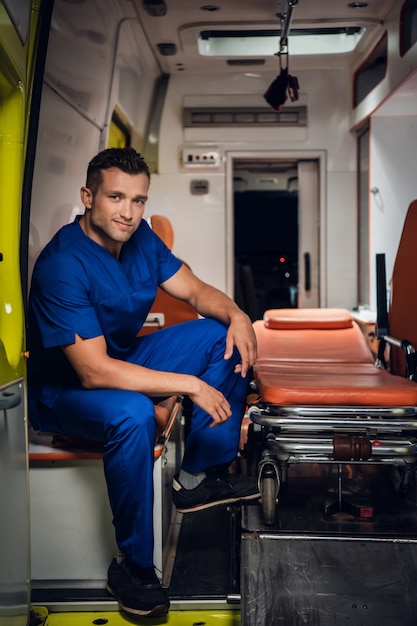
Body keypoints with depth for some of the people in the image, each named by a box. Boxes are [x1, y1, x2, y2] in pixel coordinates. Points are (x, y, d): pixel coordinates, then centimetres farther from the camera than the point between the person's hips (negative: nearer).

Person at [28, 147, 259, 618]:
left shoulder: (139, 237, -5)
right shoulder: (62, 264, -29)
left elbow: (194, 289, 4)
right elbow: (94, 372, -33)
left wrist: (236, 315, -18)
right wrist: (190, 385, -34)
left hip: (124, 361, 8)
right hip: (63, 390, -8)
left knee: (223, 336, -4)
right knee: (132, 414, -40)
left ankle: (199, 476, -1)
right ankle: (132, 565, -20)